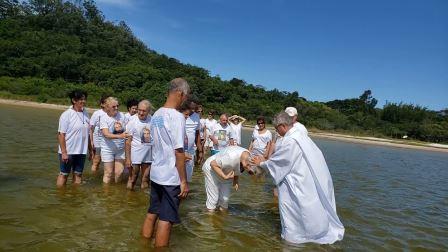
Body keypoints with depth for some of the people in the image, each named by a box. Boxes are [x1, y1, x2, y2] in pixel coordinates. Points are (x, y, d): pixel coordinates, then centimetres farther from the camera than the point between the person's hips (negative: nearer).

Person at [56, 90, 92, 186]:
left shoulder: (85, 114, 6)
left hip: (81, 151, 5)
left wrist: (90, 150, 12)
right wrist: (64, 152, -17)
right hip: (68, 151, -5)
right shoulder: (66, 115, -11)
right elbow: (61, 134, -13)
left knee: (78, 174, 12)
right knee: (63, 174, 7)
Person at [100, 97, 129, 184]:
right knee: (108, 173, 3)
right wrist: (120, 136, -37)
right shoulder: (104, 118, -12)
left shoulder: (121, 115, -1)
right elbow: (106, 134, -25)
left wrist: (121, 129, -6)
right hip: (108, 149, -3)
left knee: (119, 172, 4)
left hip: (120, 149, 3)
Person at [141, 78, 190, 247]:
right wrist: (184, 181, -13)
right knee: (166, 219, 5)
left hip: (155, 173, 8)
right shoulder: (177, 116, -18)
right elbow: (179, 151, -19)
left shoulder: (156, 115, 6)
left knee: (152, 213, 19)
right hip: (171, 177, -8)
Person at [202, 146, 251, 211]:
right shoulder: (231, 157, -41)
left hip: (227, 173, 7)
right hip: (212, 169, -6)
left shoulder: (249, 157, -17)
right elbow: (213, 164, -29)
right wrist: (224, 177, -34)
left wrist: (235, 180, -8)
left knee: (225, 197, 5)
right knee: (213, 198, -6)